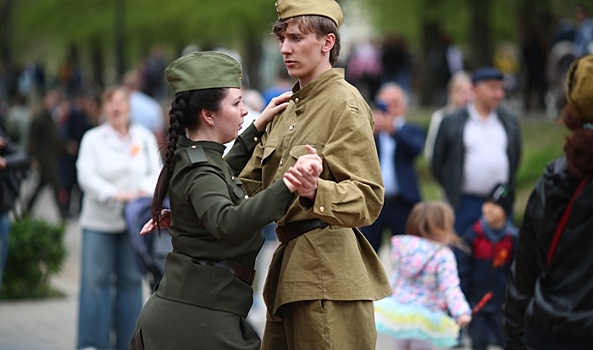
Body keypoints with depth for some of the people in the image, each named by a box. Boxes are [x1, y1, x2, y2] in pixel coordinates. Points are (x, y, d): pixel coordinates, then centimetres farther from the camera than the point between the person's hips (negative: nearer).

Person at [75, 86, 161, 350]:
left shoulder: (144, 138, 11)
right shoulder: (93, 138, 4)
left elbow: (156, 172, 6)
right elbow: (86, 176, -6)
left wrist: (145, 190, -16)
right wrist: (115, 195, -20)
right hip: (99, 221, -2)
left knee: (131, 281, 5)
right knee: (96, 280, -5)